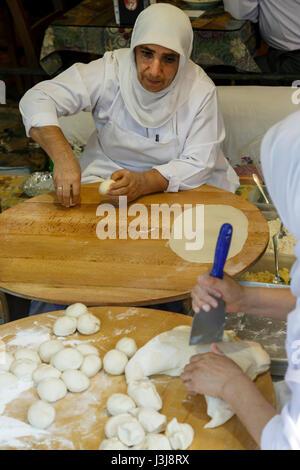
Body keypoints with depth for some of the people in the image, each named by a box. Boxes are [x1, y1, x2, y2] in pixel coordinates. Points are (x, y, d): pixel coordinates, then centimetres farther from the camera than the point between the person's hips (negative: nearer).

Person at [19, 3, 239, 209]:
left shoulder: (201, 90, -17)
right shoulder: (110, 71, -17)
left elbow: (198, 163, -18)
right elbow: (37, 99, -20)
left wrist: (144, 183, -36)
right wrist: (63, 156, -38)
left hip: (181, 183, 0)